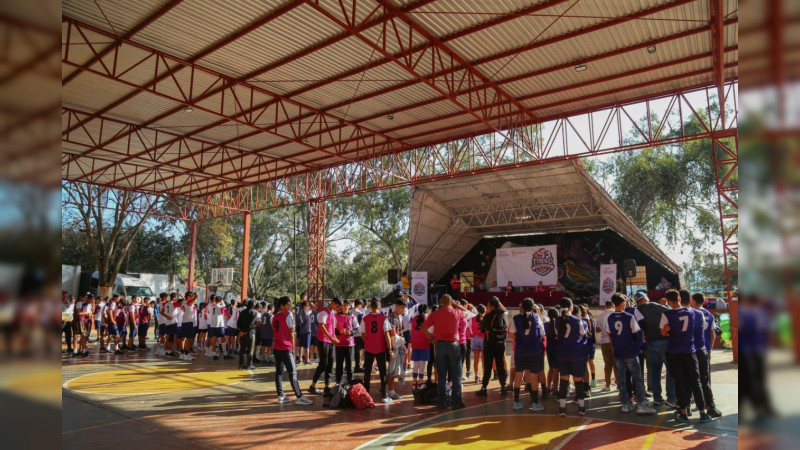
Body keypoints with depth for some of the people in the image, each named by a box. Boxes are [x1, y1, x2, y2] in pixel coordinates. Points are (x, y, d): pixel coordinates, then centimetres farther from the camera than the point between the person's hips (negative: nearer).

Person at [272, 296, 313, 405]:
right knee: (292, 373, -5)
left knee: (279, 372, 9)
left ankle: (280, 396, 11)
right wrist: (293, 348, 0)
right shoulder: (288, 315, -9)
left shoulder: (275, 317, 12)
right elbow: (291, 333, -8)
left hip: (277, 347, 7)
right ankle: (299, 397, -4)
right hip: (286, 348, -7)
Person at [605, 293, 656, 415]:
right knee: (638, 378, 3)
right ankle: (641, 404, 0)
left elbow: (609, 335, 5)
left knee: (622, 378, 9)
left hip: (617, 352, 4)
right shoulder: (629, 317, -10)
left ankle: (625, 404, 12)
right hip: (630, 352, -4)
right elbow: (636, 333, -1)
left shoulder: (609, 318, 0)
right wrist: (637, 345, 18)